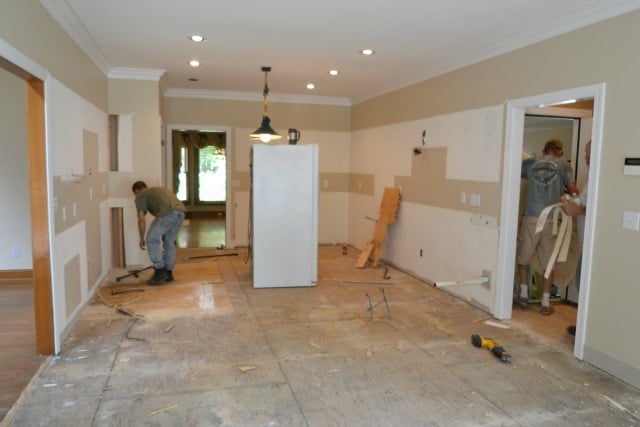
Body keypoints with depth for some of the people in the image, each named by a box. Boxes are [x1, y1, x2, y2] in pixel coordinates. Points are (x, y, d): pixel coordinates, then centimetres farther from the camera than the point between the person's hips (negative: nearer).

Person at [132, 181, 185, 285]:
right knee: (169, 242, 19)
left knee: (152, 240, 5)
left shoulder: (140, 197, 17)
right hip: (180, 211, 7)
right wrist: (163, 232, 47)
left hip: (167, 213, -7)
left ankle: (160, 271, 3)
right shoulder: (158, 189, 39)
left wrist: (142, 239, 19)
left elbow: (141, 219, 8)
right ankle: (168, 272, 23)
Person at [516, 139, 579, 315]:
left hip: (531, 217, 0)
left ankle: (524, 295, 22)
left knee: (523, 257, 17)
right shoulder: (564, 165, 5)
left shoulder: (530, 162, 8)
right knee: (549, 262, 8)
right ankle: (545, 303, 11)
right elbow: (573, 191, 0)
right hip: (552, 219, 0)